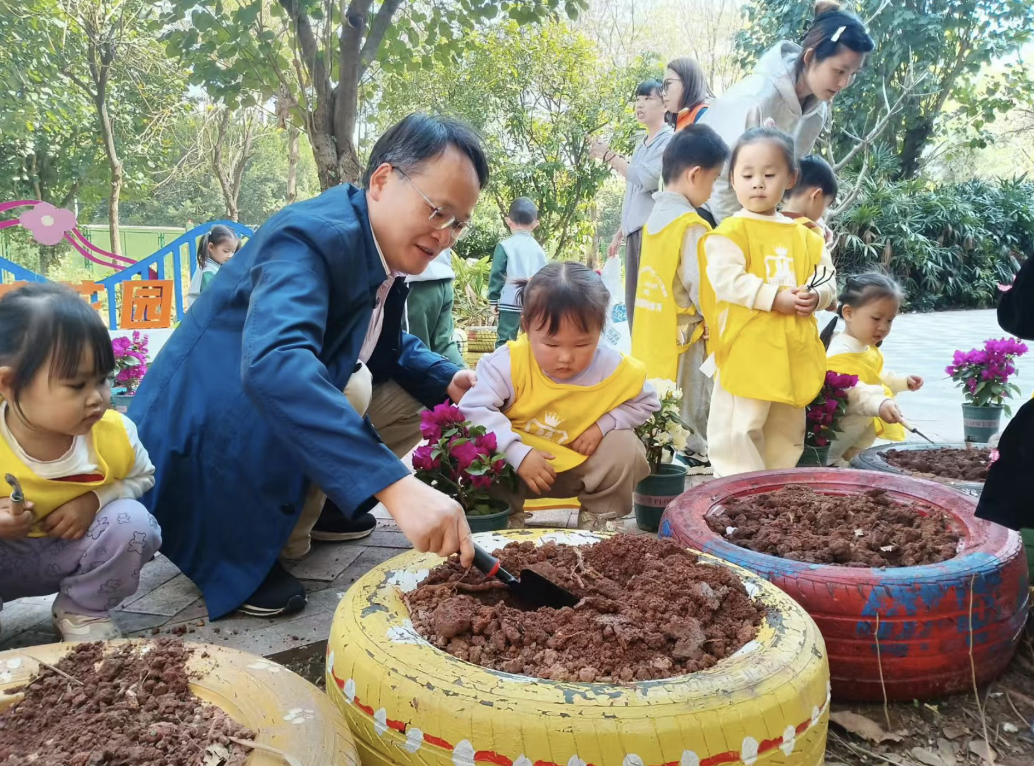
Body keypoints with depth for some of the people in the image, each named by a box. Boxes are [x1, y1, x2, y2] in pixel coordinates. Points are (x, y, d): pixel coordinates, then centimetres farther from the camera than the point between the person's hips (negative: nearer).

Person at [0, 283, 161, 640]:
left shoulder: (115, 431, -19)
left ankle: (83, 612, 2)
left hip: (71, 553, 3)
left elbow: (142, 477, 0)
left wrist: (95, 500, -20)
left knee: (133, 521, -24)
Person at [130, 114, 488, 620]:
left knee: (411, 398, 7)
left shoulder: (387, 249, 1)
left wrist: (448, 381, -7)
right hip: (205, 436, -9)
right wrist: (396, 485, -54)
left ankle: (309, 510, 13)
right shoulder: (314, 236, -27)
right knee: (347, 388, -30)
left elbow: (393, 350, 16)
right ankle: (254, 551, -11)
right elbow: (272, 365, -46)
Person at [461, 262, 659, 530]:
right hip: (514, 470, -2)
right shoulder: (508, 363, -25)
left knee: (624, 446, -20)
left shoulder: (617, 370, -17)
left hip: (581, 464, 2)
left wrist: (604, 425, -17)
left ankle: (600, 517, 6)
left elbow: (646, 403, 2)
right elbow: (474, 409, -30)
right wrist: (518, 454, -38)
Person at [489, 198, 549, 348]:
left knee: (505, 343, -2)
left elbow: (497, 275, -5)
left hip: (510, 303, -4)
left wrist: (493, 299, 5)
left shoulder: (505, 246, -5)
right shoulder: (538, 248, 9)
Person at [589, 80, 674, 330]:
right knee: (634, 303, 6)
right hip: (634, 231, 8)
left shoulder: (669, 140, -3)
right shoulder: (641, 145, 21)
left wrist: (609, 156, -8)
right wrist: (619, 233, 22)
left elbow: (647, 179, -16)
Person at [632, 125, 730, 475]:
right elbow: (700, 289, -18)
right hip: (683, 335, -8)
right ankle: (694, 459, 10)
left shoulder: (656, 217, 8)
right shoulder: (691, 226, -18)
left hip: (654, 335, 8)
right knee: (689, 413, 2)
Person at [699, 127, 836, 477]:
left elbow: (827, 278, 14)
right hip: (746, 351, -6)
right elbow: (725, 280, -19)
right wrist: (775, 298, -21)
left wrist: (816, 297, -9)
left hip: (794, 352, 6)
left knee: (787, 429, 18)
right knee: (739, 429, -5)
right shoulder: (730, 232, -6)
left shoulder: (804, 236, 12)